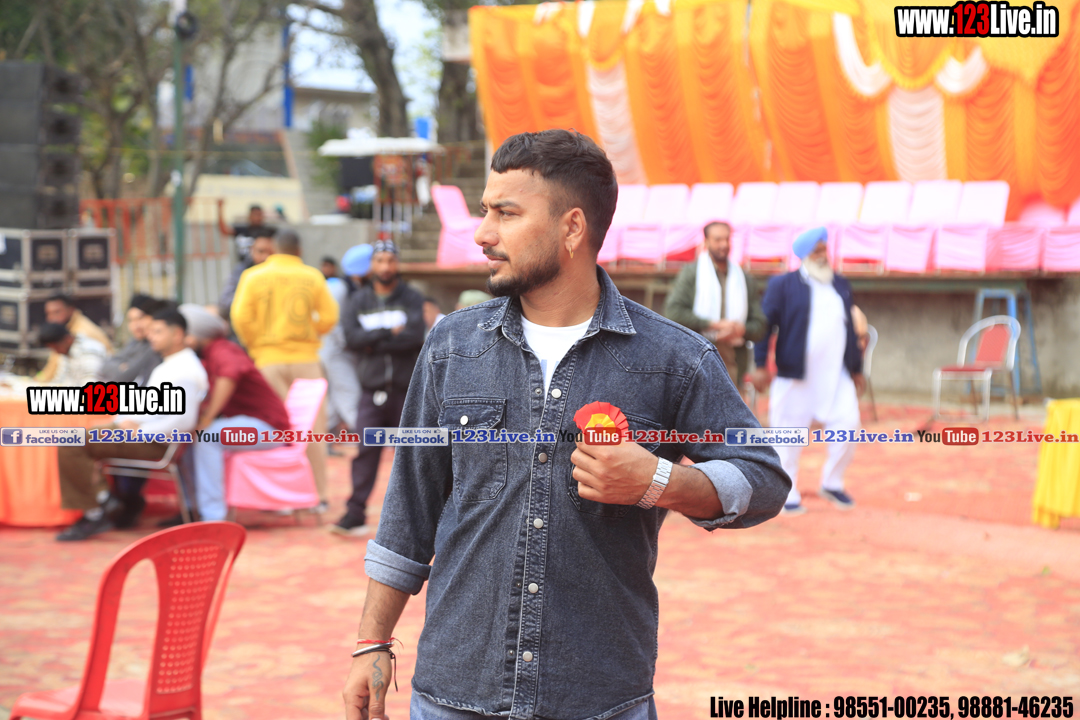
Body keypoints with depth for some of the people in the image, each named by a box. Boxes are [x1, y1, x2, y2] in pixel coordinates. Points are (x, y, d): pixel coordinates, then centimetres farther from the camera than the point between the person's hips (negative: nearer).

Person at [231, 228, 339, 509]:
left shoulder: (253, 276, -1)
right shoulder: (313, 277, 0)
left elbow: (241, 317, -9)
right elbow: (329, 317, -2)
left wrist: (254, 343, 6)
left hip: (268, 359, 0)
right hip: (305, 358, 0)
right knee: (313, 428, 7)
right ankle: (320, 494, 9)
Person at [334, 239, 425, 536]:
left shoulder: (412, 298, 3)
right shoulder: (358, 300, 9)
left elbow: (415, 336, -13)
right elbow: (352, 337, -6)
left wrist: (374, 342, -10)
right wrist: (390, 333, -12)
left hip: (407, 388, -1)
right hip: (373, 388, 1)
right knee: (366, 450, -7)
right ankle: (355, 514, -7)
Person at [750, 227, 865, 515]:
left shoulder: (841, 285, 15)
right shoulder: (783, 285, 0)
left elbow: (850, 329, 19)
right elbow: (765, 324, -4)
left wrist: (857, 369, 19)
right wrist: (760, 366, -12)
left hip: (836, 375, 4)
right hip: (796, 376, -4)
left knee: (847, 426, -4)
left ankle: (832, 483, 16)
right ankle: (788, 495, 12)